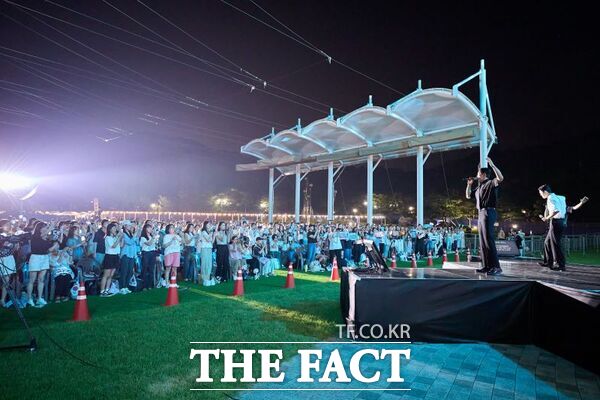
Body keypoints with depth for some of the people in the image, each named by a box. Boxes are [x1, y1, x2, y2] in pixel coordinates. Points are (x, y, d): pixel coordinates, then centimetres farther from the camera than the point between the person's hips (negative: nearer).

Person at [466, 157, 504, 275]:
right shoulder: (479, 187, 22)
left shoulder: (490, 183, -3)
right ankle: (486, 266, 12)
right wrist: (469, 184, 17)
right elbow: (468, 195, 30)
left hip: (488, 212, -9)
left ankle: (496, 267, -13)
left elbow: (500, 178, -24)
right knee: (482, 241, 8)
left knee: (488, 240, -14)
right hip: (481, 213, 9)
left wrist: (492, 164, -26)